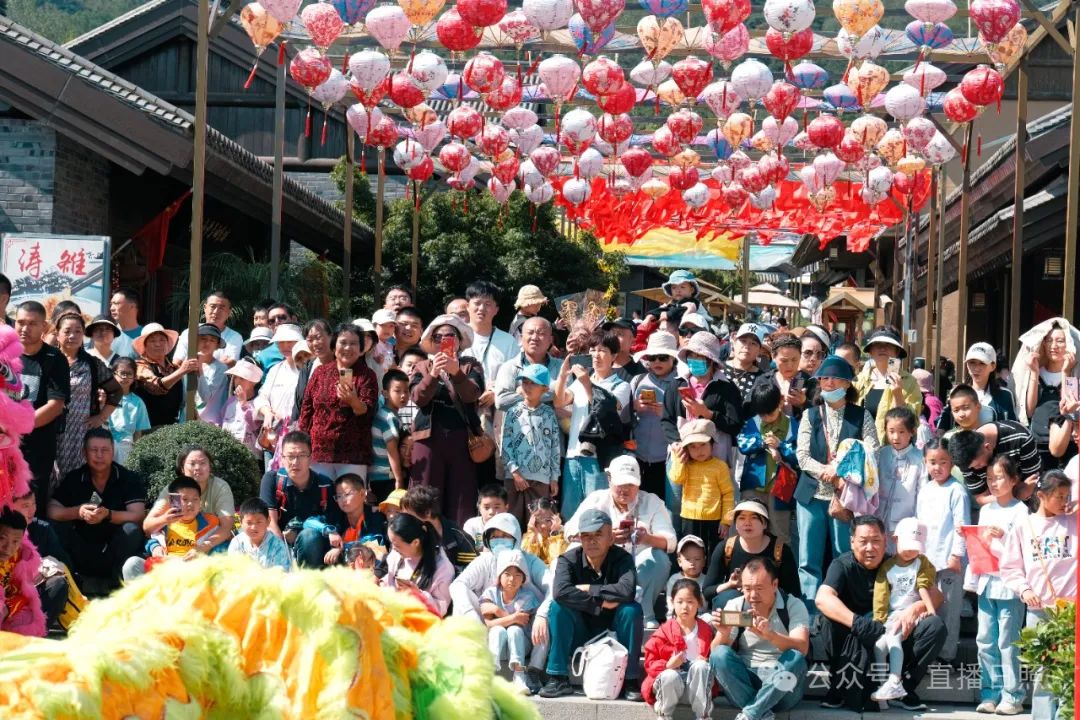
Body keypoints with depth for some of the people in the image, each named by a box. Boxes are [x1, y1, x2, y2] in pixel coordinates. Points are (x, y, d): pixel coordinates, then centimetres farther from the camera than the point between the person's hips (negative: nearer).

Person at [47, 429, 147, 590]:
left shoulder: (130, 480, -3)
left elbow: (138, 516, -16)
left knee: (131, 530, -30)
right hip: (83, 557, 1)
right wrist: (78, 512, -26)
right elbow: (51, 511, -7)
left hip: (114, 556, -1)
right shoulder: (73, 479, 3)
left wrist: (108, 515, -34)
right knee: (57, 527, -21)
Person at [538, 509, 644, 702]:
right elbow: (560, 592, -30)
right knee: (558, 606, -24)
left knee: (632, 609, -28)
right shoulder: (568, 560, -9)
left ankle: (630, 681, -21)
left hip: (613, 632, -1)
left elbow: (627, 591, -33)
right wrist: (601, 602, -31)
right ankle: (558, 679, -22)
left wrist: (588, 589, -25)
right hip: (580, 634, 1)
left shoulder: (622, 559, -11)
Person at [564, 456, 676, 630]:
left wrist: (648, 538, -35)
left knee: (659, 557, -29)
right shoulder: (596, 500, 3)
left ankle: (644, 615, -22)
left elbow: (670, 542, -10)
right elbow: (571, 531, -13)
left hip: (638, 568, 0)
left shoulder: (652, 502, 4)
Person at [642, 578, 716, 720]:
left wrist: (706, 663, -6)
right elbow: (650, 663, 1)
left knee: (700, 666, -32)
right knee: (670, 676, -37)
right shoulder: (664, 631, 3)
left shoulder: (706, 630, 8)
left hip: (697, 685, 1)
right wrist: (667, 665, -19)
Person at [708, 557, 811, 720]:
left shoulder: (794, 606, -2)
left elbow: (801, 649, -19)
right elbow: (715, 653, -2)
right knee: (720, 654, -24)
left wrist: (769, 635, -36)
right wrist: (723, 633, -24)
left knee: (795, 659, -32)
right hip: (744, 682, 2)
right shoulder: (735, 606, 4)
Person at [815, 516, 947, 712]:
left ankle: (903, 688, -11)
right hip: (854, 642, -3)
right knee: (833, 620, -32)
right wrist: (857, 622, -42)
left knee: (935, 626, -20)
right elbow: (822, 598, -25)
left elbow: (935, 595, -1)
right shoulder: (843, 565, -6)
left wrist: (915, 608, -25)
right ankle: (840, 686, -19)